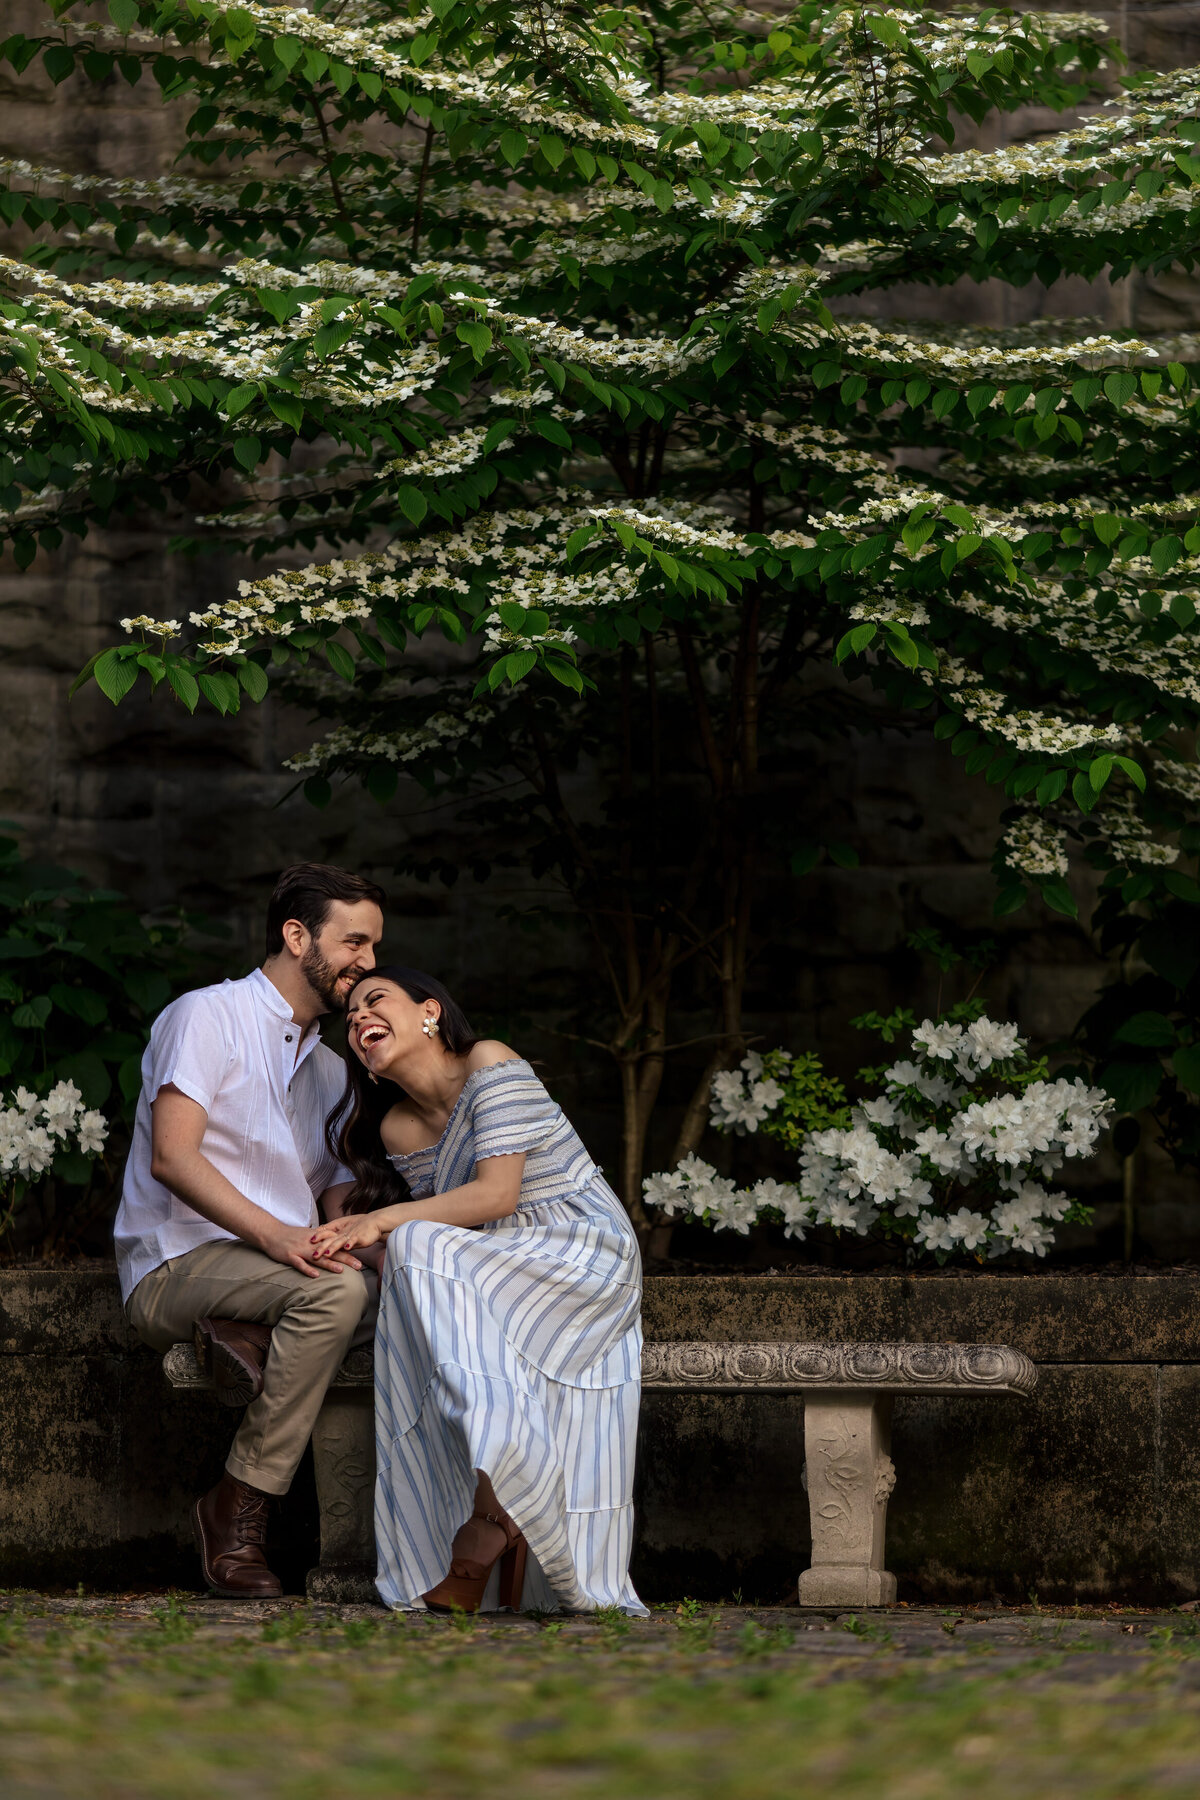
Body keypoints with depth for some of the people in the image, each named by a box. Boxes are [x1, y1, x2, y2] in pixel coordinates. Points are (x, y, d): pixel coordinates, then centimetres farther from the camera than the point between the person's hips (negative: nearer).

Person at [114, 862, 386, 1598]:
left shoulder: (330, 1069, 23)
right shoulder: (206, 1018, -2)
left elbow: (338, 1194, 15)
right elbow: (172, 1158, -15)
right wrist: (273, 1234, -29)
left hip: (279, 1273, 6)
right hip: (178, 1262, -6)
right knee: (335, 1288, -35)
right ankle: (239, 1510, -28)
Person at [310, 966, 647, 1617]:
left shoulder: (489, 1065, -11)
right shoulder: (396, 1128, 10)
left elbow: (497, 1195, -19)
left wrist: (387, 1221, -19)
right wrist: (361, 1233, -12)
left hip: (587, 1251, -6)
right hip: (506, 1282, 6)